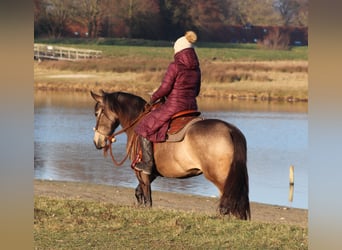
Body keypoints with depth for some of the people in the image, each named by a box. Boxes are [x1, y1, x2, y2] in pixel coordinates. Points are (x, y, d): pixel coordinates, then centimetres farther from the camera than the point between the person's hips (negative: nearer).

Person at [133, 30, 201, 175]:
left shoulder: (175, 66, -13)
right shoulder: (196, 68, 8)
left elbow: (164, 88, -14)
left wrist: (153, 98, 2)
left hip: (173, 107, -7)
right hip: (192, 107, 7)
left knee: (144, 128, 5)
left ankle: (147, 164, 1)